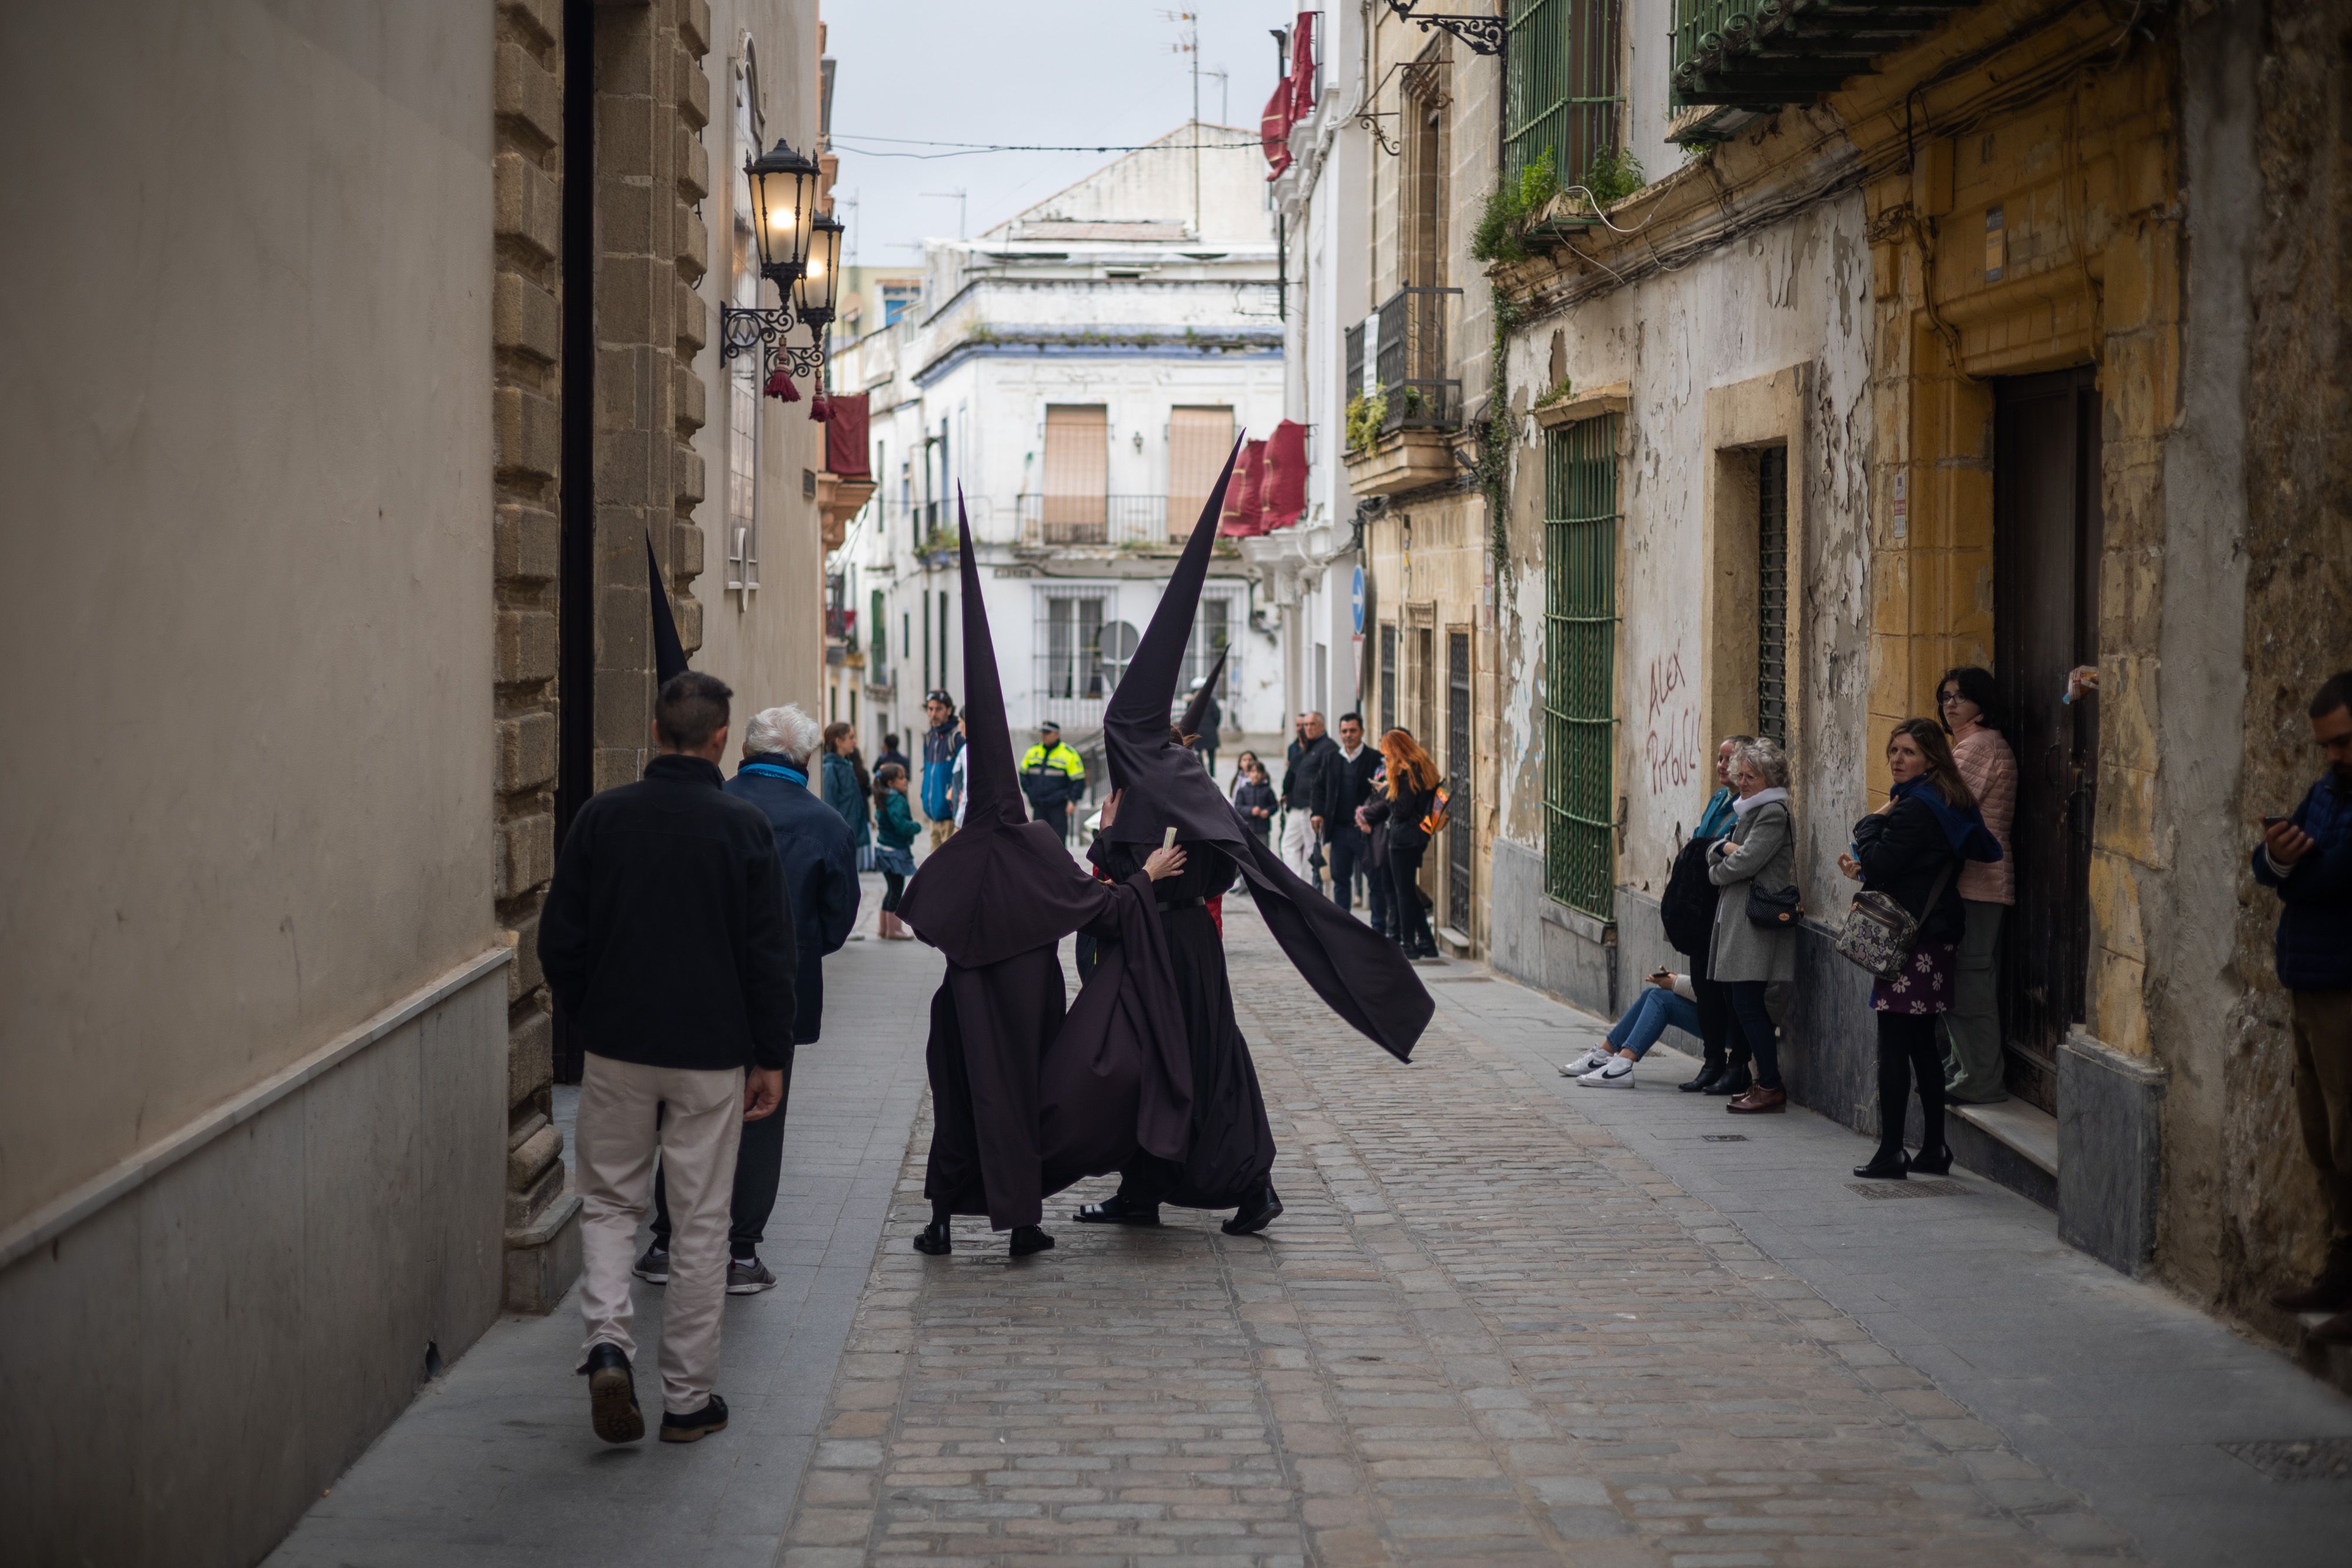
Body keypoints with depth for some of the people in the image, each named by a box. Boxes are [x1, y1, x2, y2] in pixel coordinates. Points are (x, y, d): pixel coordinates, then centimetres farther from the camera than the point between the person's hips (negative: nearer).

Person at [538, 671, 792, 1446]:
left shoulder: (601, 818, -3)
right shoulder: (744, 826, -8)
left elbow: (559, 940, 1)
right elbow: (770, 953, -6)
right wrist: (772, 1056, 2)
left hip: (618, 1045, 1)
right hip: (712, 1054, -1)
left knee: (609, 1200, 16)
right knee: (702, 1221, 7)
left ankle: (608, 1340, -8)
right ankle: (688, 1397, 11)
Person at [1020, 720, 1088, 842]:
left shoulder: (1069, 754, -4)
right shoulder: (1032, 751, 10)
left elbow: (1078, 780, -5)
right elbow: (1023, 773, 21)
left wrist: (1073, 801, -12)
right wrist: (1029, 792, 10)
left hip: (1059, 806, -5)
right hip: (1038, 806, 5)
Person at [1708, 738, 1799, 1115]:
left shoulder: (1774, 814, -10)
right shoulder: (1747, 811, 21)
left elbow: (1744, 862, -18)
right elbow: (1713, 854, 18)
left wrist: (1717, 872, 1)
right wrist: (1726, 848, -5)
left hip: (1757, 921, -10)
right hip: (1733, 916, 10)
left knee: (1747, 1003, -11)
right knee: (1735, 1001, 9)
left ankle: (1771, 1087, -7)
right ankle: (1763, 1081, 14)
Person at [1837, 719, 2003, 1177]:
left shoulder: (1915, 810, -16)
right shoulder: (1948, 805, 15)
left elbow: (1879, 867, -19)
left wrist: (1872, 823, -5)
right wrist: (1864, 868, 11)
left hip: (1910, 943, -10)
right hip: (1937, 937, 10)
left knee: (1893, 1046, -6)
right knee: (1923, 1045, 14)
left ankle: (1891, 1153, -4)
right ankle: (1934, 1149, 18)